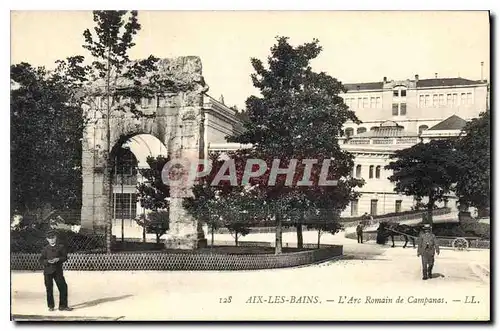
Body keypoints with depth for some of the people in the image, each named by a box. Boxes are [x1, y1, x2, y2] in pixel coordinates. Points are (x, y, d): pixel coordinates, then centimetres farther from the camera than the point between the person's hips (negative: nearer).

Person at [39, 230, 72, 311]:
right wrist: (48, 261, -16)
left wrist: (58, 259, -15)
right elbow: (41, 260, 3)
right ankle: (51, 306, 16)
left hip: (58, 270, 0)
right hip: (48, 271, 0)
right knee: (49, 289, 4)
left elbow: (65, 257, 3)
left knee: (63, 287, -4)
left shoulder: (61, 247, 6)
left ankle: (63, 306, 6)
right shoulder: (45, 249, 7)